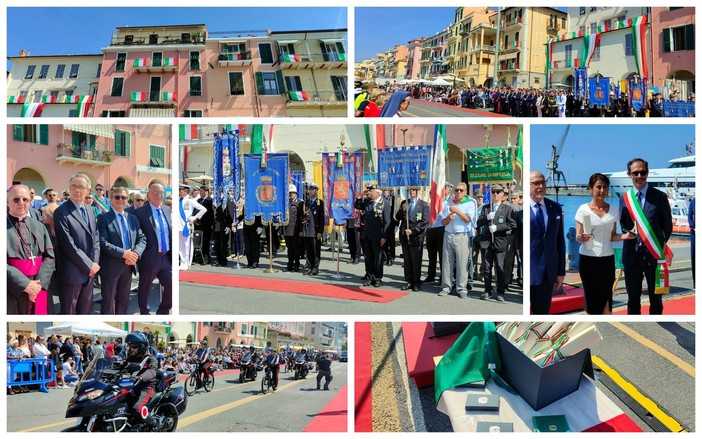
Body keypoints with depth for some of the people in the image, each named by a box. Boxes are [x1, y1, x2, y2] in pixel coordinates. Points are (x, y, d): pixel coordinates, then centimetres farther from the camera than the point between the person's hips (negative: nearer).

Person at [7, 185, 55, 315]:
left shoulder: (39, 227, 10)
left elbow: (50, 257, 3)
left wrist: (39, 283, -11)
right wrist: (25, 284, -18)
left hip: (39, 290, 4)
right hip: (12, 293, -3)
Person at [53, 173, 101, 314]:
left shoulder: (90, 211, 12)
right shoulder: (62, 212, -12)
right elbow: (69, 245, -17)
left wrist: (94, 263, -3)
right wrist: (89, 265, -14)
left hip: (90, 271, 7)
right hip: (71, 272, -7)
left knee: (86, 310, 15)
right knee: (68, 312, 5)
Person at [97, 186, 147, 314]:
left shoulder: (133, 219, 12)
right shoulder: (103, 218, -6)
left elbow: (142, 239, 7)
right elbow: (103, 242, -16)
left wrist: (136, 253, -13)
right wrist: (123, 253, -23)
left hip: (129, 265, 6)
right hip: (111, 266, -5)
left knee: (124, 300, 16)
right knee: (108, 301, 4)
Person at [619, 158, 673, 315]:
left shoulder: (659, 197, -2)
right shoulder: (624, 198, 6)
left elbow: (668, 226, 2)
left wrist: (660, 248, 0)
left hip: (654, 254, -2)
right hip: (632, 255, 2)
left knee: (655, 299, 9)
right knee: (633, 299, 11)